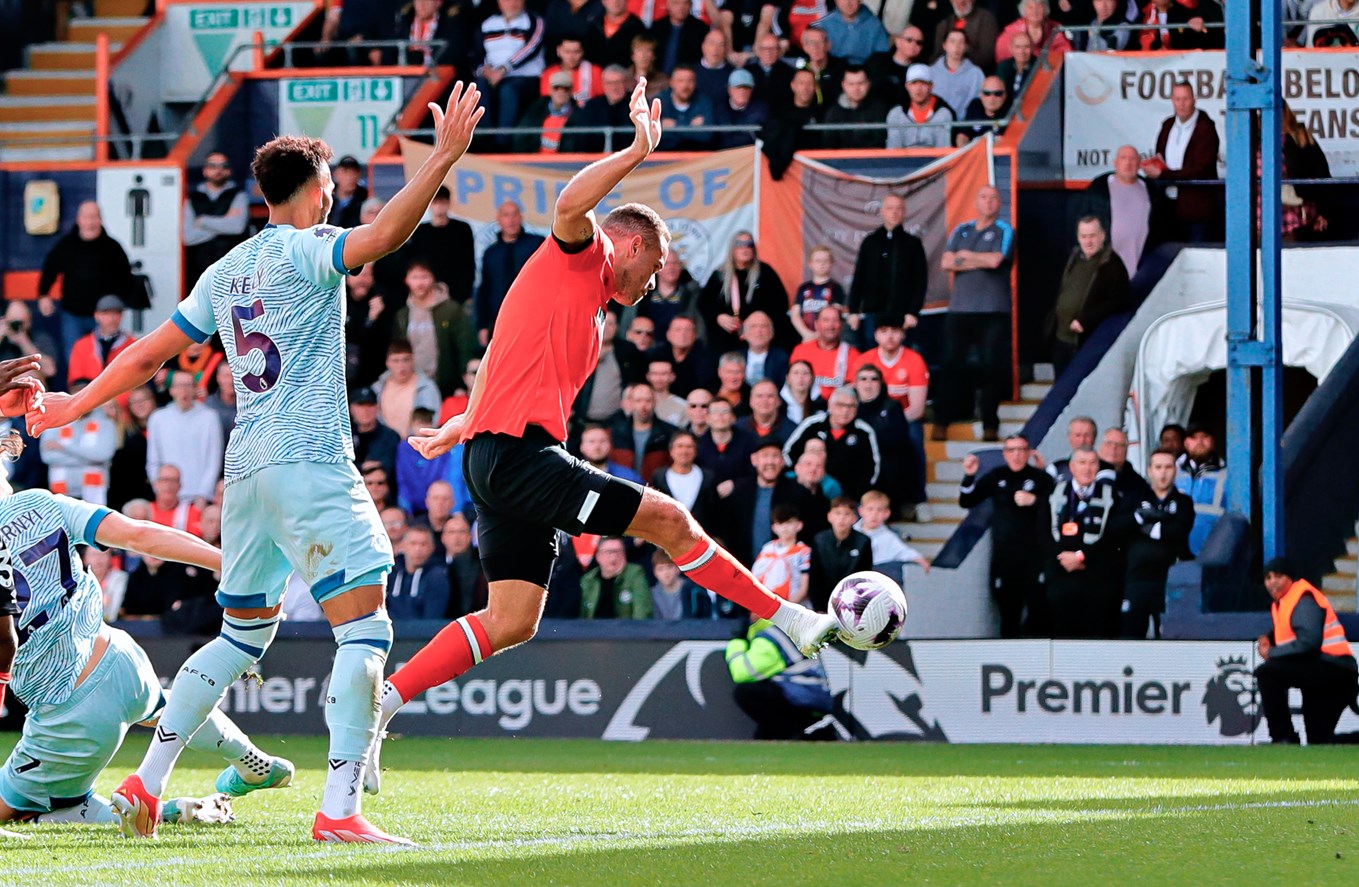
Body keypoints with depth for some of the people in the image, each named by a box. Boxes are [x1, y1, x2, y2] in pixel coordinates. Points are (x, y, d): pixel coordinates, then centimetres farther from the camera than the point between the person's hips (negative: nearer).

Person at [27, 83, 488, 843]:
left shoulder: (226, 273, 17)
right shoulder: (305, 250, -4)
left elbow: (148, 355, 23)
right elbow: (384, 235, -25)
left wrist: (80, 403, 37)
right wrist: (445, 157, -24)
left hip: (247, 468, 8)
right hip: (310, 463, -8)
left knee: (244, 636, 21)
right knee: (366, 629, -10)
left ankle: (147, 782, 19)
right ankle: (340, 809, -21)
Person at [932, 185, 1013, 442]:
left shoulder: (1005, 232, 3)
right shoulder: (961, 231, 14)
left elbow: (995, 260, -13)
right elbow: (946, 263, 1)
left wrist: (966, 256, 1)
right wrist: (980, 262, -8)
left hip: (993, 312, -3)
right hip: (960, 309, 3)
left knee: (991, 367, -4)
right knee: (952, 365, 0)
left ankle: (990, 426, 2)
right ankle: (942, 423, 4)